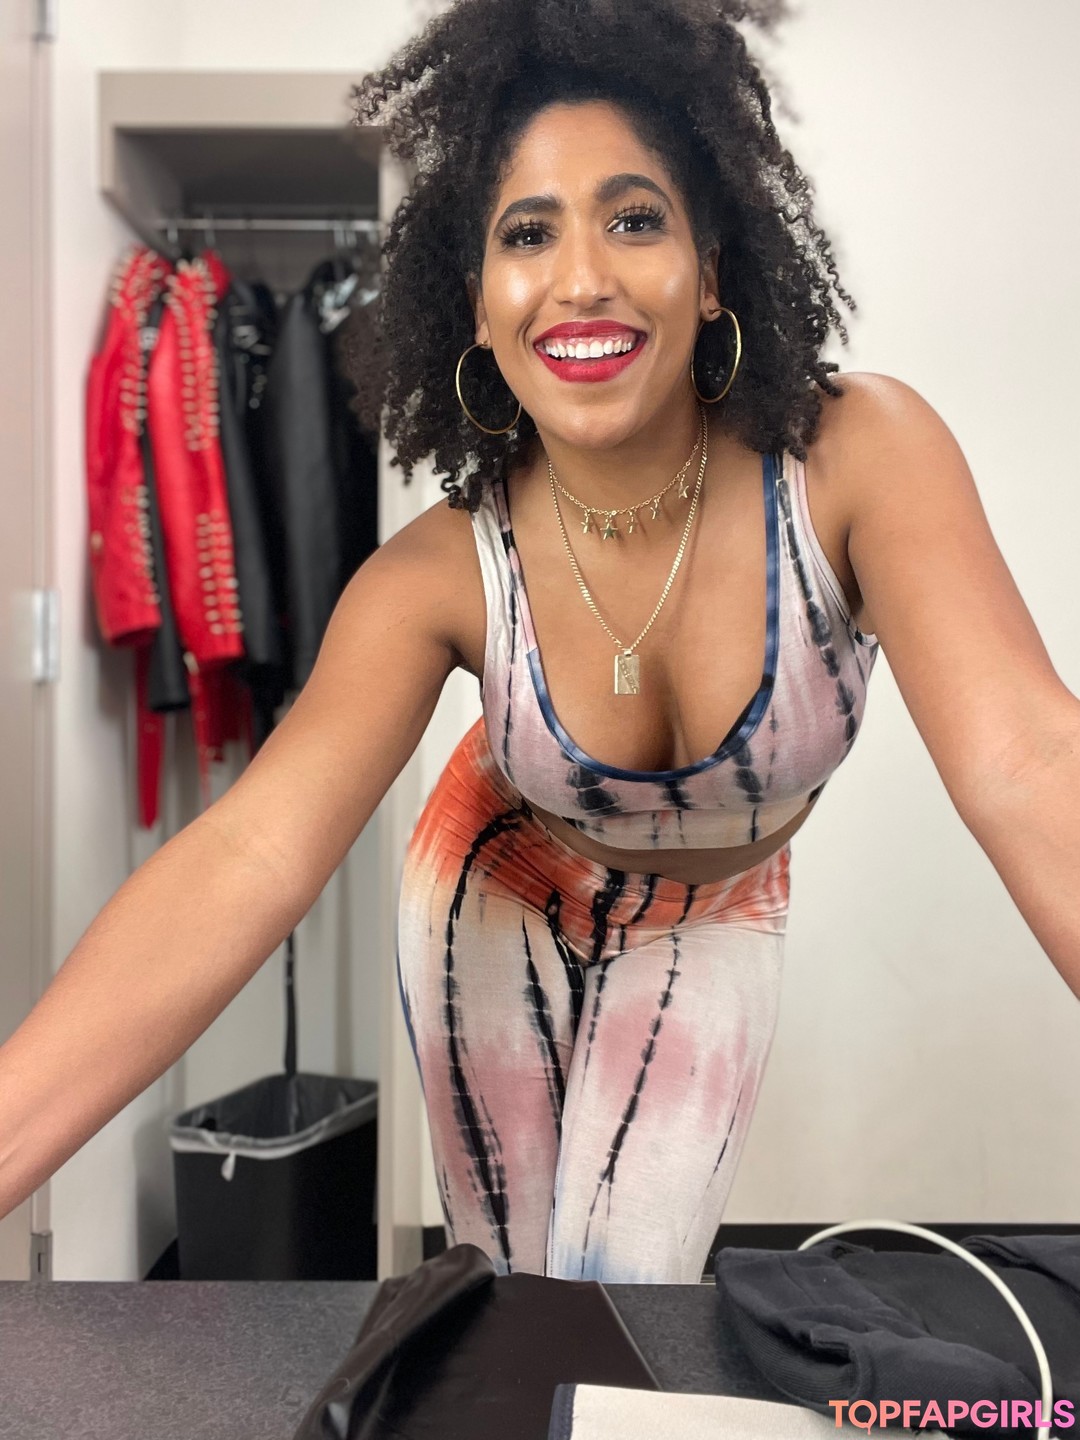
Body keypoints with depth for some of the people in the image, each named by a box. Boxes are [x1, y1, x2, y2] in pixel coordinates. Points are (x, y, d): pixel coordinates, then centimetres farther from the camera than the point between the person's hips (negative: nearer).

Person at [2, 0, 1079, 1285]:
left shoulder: (860, 458, -30)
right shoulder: (441, 572, -27)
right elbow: (249, 853, -38)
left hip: (710, 916, 0)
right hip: (495, 889, 1)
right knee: (497, 1267, 14)